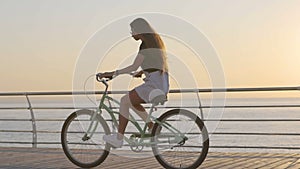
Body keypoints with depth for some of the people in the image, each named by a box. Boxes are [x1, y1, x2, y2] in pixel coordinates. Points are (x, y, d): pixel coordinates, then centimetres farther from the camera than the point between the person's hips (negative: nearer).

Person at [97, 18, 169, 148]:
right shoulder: (156, 40, 17)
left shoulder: (146, 43, -12)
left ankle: (119, 139, 2)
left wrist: (113, 73, -11)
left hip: (154, 84, -10)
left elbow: (134, 67, -15)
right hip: (163, 84, 10)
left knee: (124, 101, -3)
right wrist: (141, 72, 42)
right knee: (131, 102, 19)